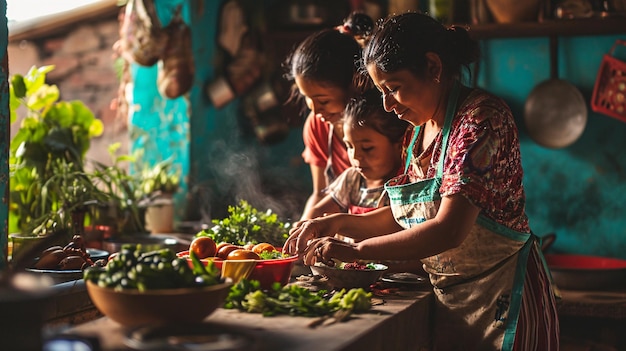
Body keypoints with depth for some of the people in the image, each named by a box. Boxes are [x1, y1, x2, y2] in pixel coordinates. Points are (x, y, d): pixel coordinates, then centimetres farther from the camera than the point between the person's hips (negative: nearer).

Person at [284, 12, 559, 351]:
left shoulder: (481, 116, -20)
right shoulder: (421, 128, 6)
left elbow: (449, 230, -28)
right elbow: (407, 215, 12)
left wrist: (356, 250, -22)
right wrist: (340, 223, -2)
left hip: (500, 296, -7)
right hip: (448, 298, 7)